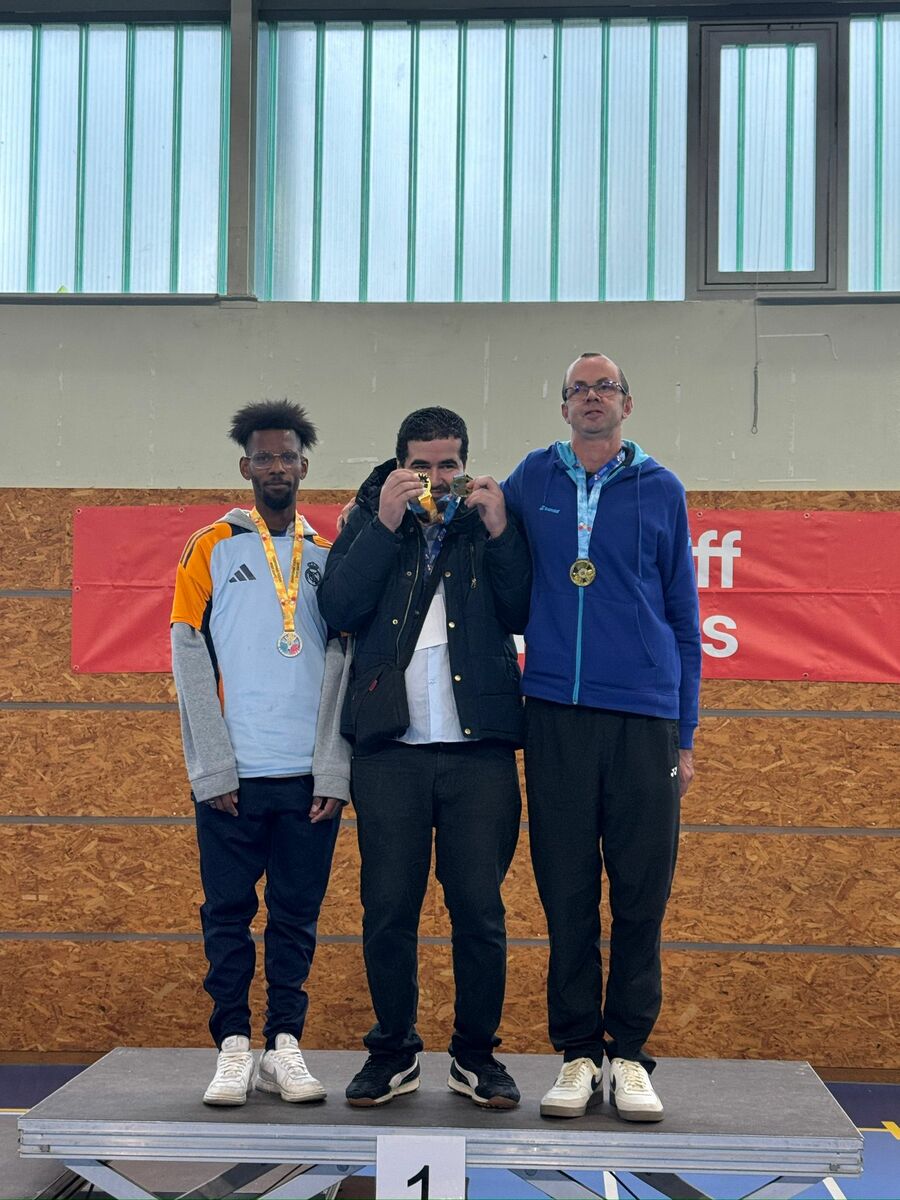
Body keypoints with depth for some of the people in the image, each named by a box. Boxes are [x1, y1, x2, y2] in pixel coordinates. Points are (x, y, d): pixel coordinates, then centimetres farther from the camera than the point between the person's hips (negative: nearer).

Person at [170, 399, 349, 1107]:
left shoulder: (329, 560, 11)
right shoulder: (211, 551, 5)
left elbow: (342, 668, 6)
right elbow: (192, 663, -1)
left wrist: (334, 770, -5)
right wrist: (214, 769, -9)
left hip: (311, 776, 2)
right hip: (231, 775, -2)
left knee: (298, 916, 6)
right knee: (229, 914, 2)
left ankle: (285, 1047, 13)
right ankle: (233, 1048, 10)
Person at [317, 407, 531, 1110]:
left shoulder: (490, 522, 12)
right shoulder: (370, 521, 12)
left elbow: (526, 615, 0)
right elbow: (338, 609, -5)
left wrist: (500, 531, -8)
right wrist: (385, 523, -10)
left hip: (479, 749, 0)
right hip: (390, 749, 0)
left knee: (479, 909, 2)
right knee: (388, 910, 3)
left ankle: (477, 1056, 15)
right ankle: (394, 1052, 18)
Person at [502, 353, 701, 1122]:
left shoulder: (660, 490, 8)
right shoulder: (533, 479, 9)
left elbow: (683, 615, 10)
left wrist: (686, 732, 6)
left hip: (645, 717, 0)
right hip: (556, 712, 1)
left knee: (641, 896, 2)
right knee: (567, 894, 4)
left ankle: (629, 1055, 12)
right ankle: (578, 1053, 13)